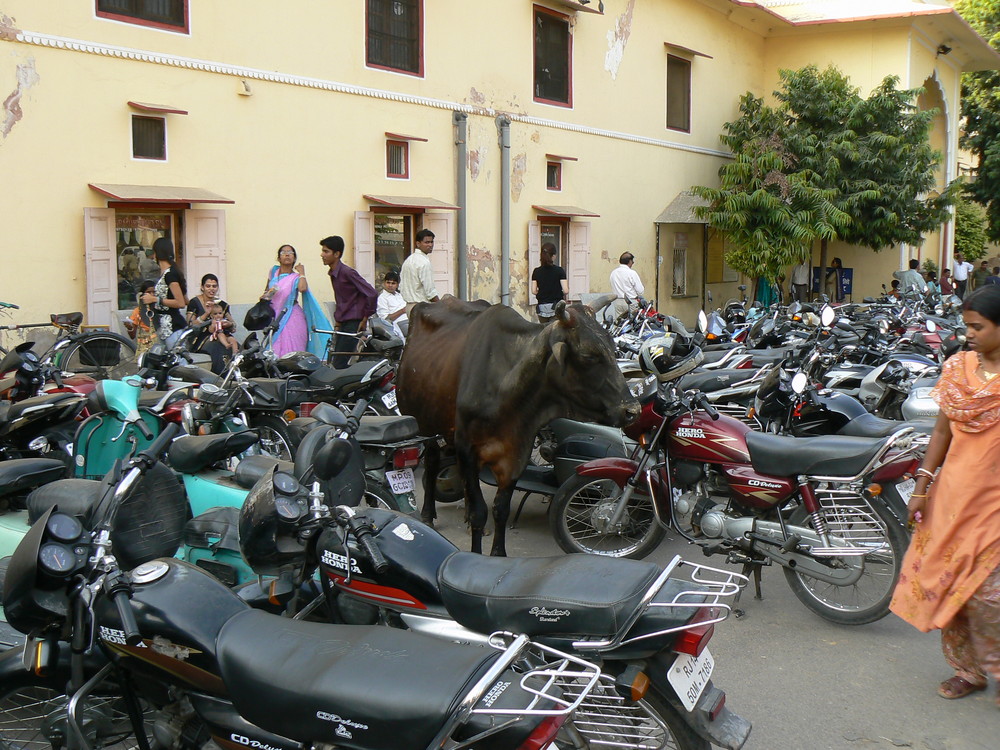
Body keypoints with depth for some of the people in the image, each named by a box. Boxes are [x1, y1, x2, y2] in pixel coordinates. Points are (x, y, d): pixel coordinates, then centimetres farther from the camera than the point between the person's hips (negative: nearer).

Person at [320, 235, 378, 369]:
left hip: (354, 323, -9)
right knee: (337, 362, 9)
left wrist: (365, 318, -13)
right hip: (343, 323, 9)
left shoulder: (347, 272, -16)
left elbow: (372, 294, -21)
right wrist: (337, 320, 19)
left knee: (340, 364, -13)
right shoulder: (333, 274, 12)